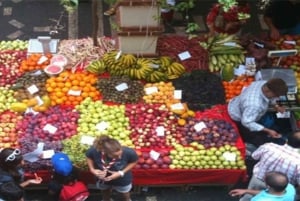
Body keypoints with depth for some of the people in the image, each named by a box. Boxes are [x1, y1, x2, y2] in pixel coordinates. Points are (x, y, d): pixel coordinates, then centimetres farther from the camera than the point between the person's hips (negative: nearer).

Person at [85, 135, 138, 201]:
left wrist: (121, 173, -27)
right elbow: (89, 157, -12)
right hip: (102, 178, 1)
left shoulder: (129, 152, -40)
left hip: (122, 180, -1)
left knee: (125, 194, 30)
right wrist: (92, 169, -27)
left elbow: (134, 161, -16)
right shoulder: (94, 151, -38)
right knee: (105, 192, 33)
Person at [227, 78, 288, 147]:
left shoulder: (265, 84, -23)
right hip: (238, 120, -8)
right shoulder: (254, 104, -47)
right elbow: (246, 122, -38)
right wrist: (268, 131, -37)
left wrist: (276, 106, -8)